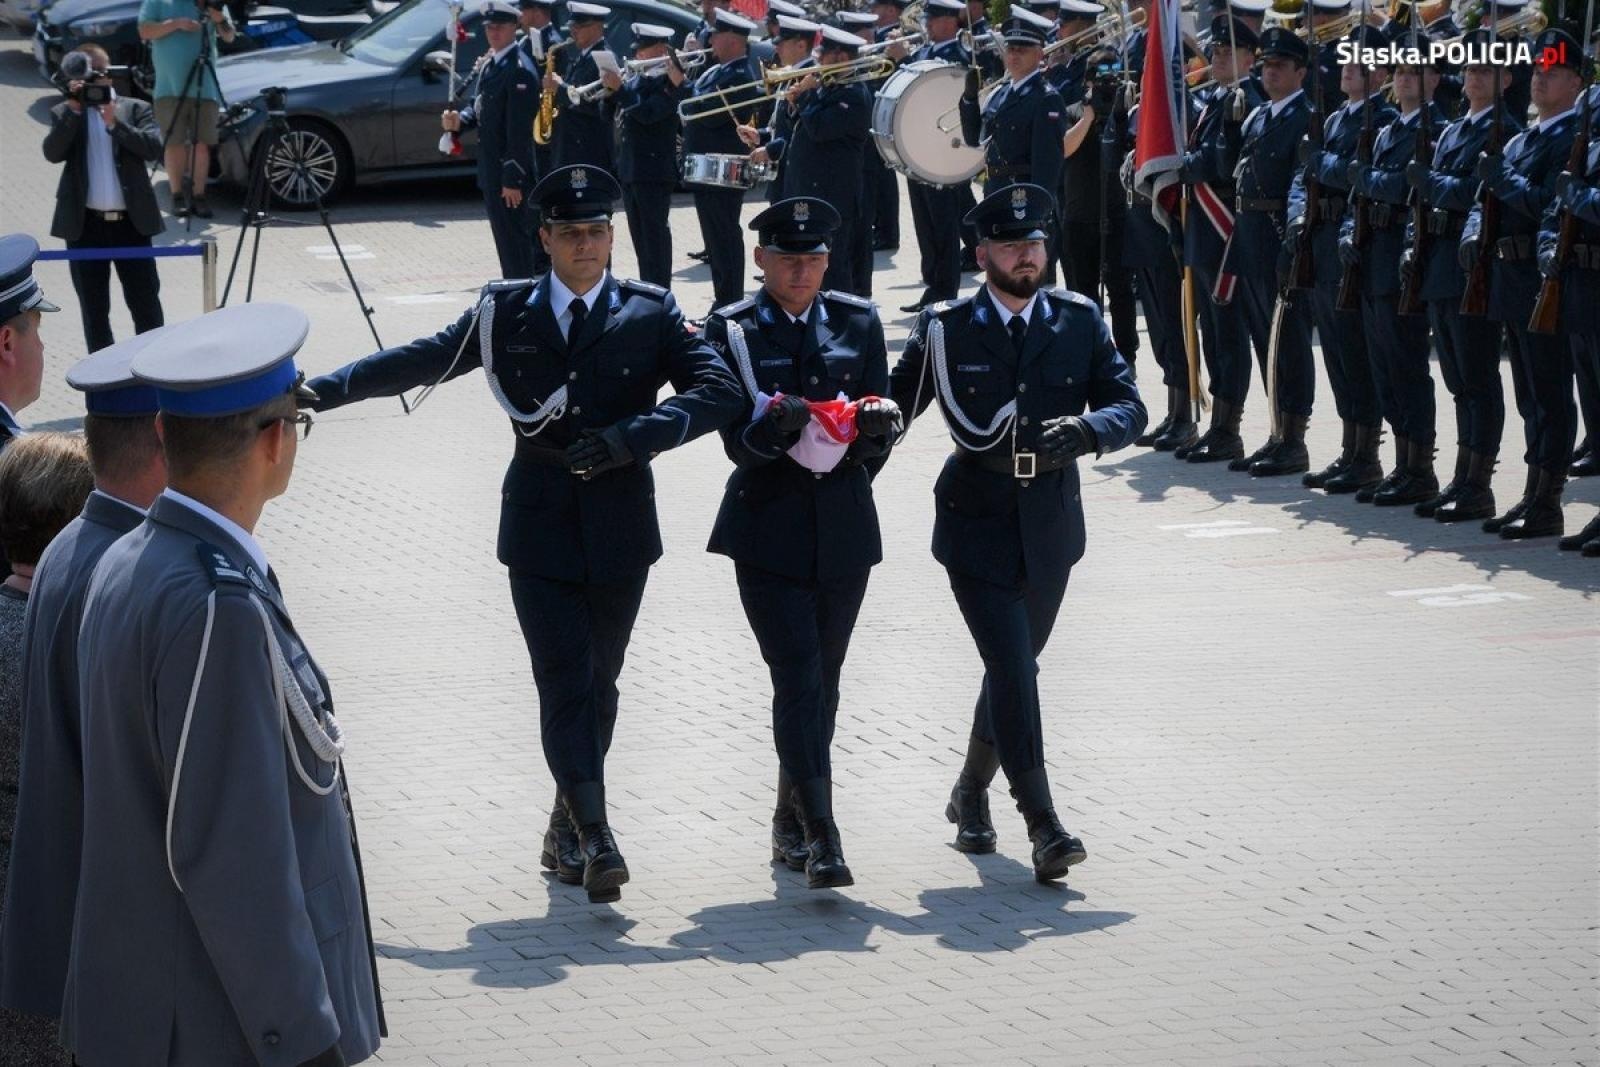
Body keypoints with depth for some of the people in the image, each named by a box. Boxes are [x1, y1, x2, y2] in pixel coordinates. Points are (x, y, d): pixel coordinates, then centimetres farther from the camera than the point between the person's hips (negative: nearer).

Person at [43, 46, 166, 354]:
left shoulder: (135, 109, 6)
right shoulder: (63, 114, 7)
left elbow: (154, 149, -9)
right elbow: (53, 153, -9)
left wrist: (114, 122, -17)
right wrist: (73, 110, -17)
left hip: (130, 222, -1)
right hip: (86, 224, 1)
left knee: (146, 302, 2)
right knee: (94, 307, 6)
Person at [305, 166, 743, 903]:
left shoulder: (650, 313, 2)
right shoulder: (505, 312, 5)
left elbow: (718, 392, -7)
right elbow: (419, 361, 11)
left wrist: (632, 436, -19)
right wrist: (321, 391, 6)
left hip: (619, 531, 1)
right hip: (539, 531, -1)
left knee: (597, 685, 11)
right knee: (565, 685, -11)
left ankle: (568, 826, 27)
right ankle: (593, 839, -16)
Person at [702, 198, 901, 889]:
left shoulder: (857, 324, 9)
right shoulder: (732, 330, 0)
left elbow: (877, 440, 6)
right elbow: (737, 441, -9)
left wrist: (876, 424, -18)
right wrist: (776, 426, -30)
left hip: (844, 526, 4)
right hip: (769, 527, -4)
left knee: (823, 678, 10)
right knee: (797, 676, -13)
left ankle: (791, 818, 26)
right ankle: (819, 835, -18)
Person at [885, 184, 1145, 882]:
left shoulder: (1079, 322, 3)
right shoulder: (944, 330, -3)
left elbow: (1130, 409, -2)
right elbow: (895, 403, 4)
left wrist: (1084, 428, -23)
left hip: (1048, 529, 3)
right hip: (976, 528, -3)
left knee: (1015, 665, 16)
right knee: (1012, 668, -14)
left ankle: (972, 792, 38)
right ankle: (1043, 825, -15)